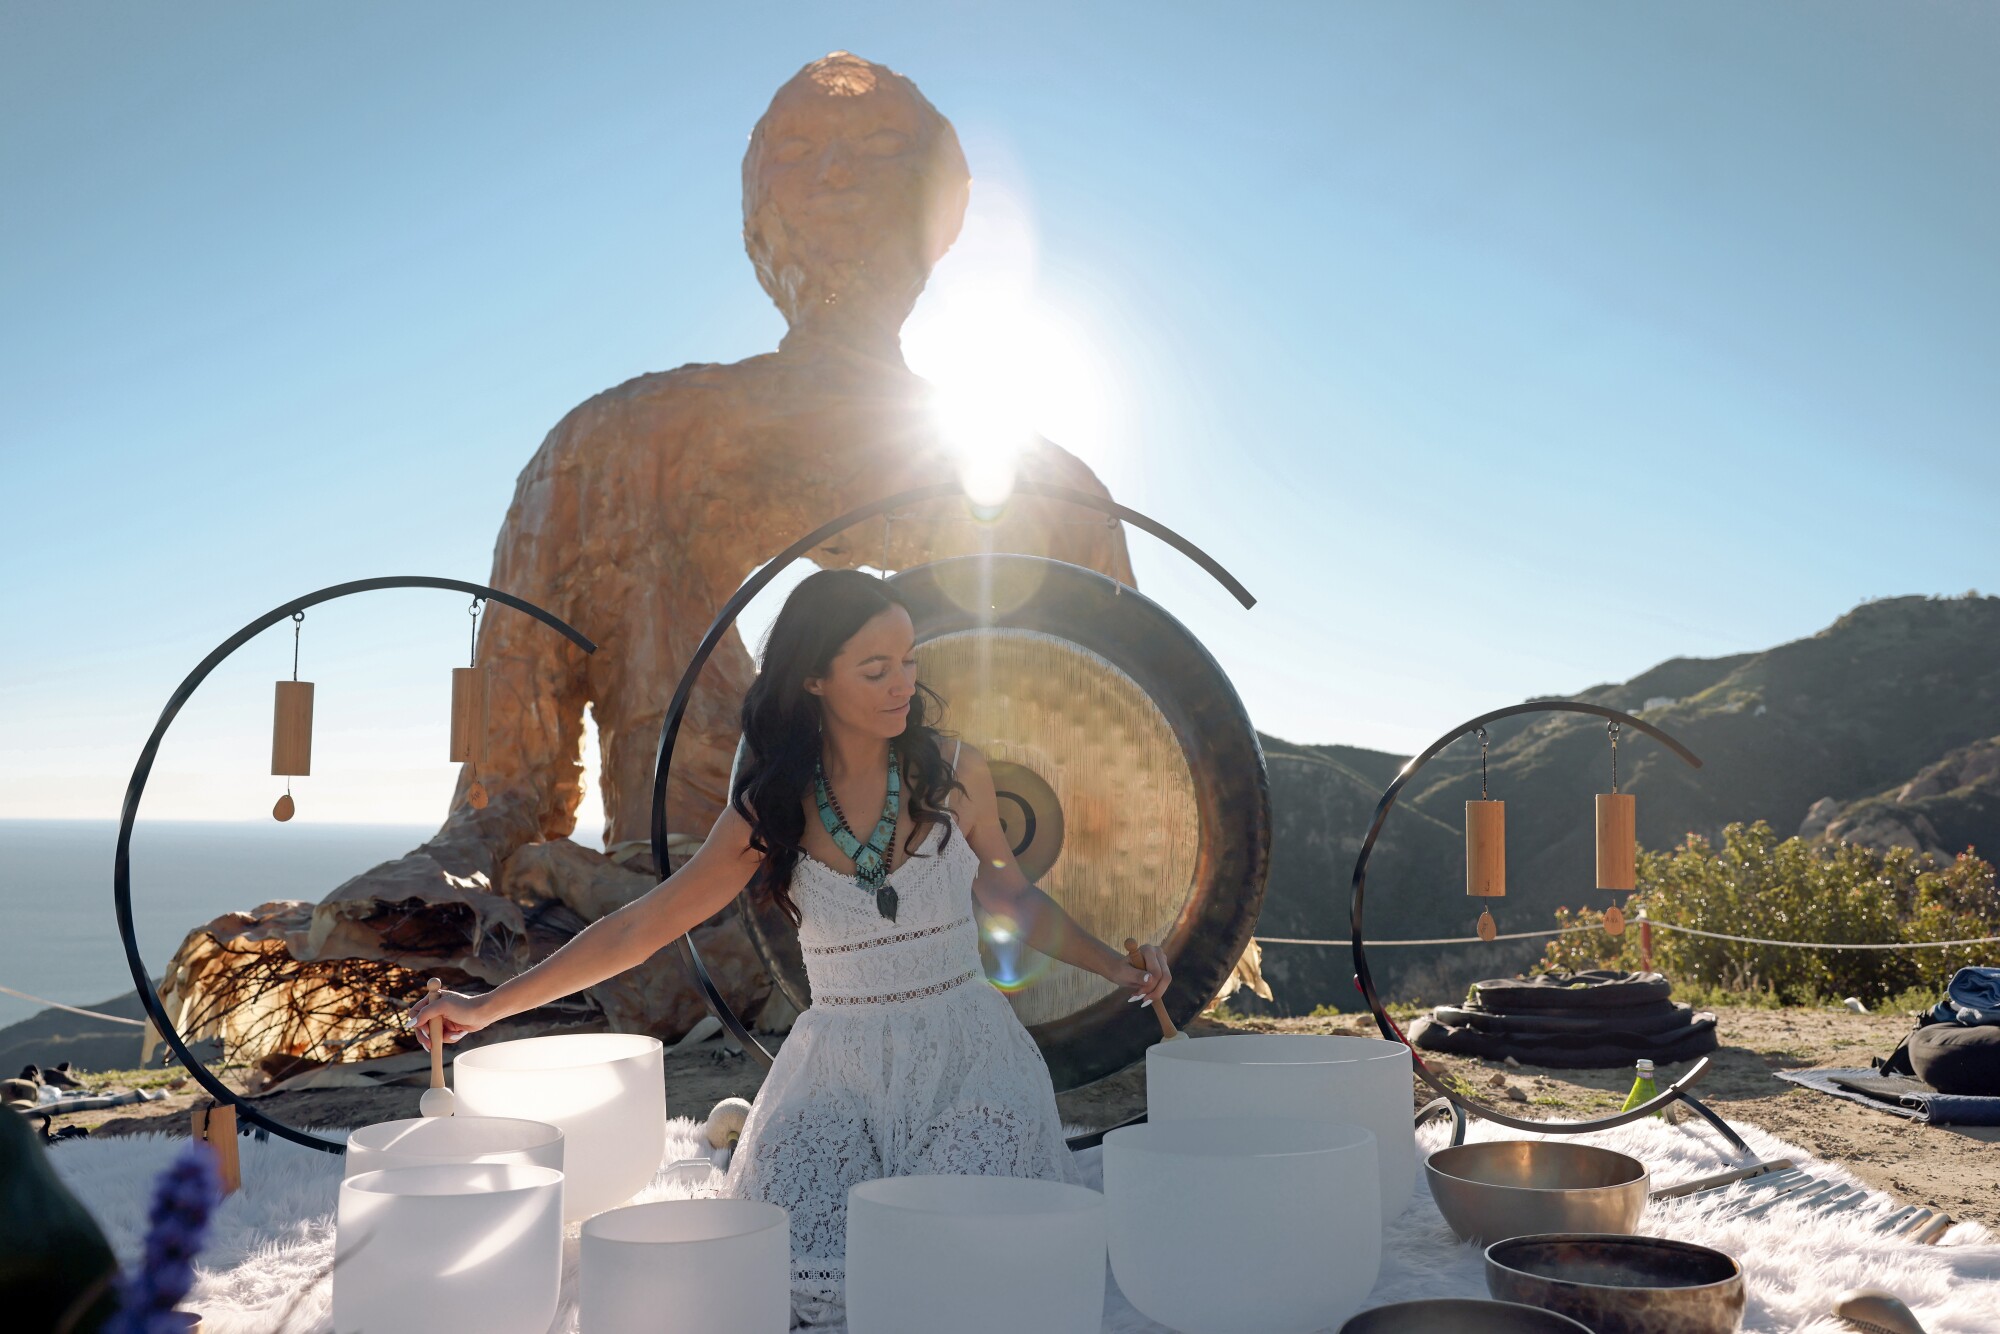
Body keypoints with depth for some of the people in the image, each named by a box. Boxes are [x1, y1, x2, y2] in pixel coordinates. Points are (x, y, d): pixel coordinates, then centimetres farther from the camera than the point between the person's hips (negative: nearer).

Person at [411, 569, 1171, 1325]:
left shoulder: (954, 773, -4)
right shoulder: (774, 809, -4)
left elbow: (1007, 896, 12)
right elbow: (640, 927, -1)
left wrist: (1114, 967, 1)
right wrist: (488, 1007, -2)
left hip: (966, 1052, 0)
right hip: (840, 1068, 0)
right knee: (796, 1271, -18)